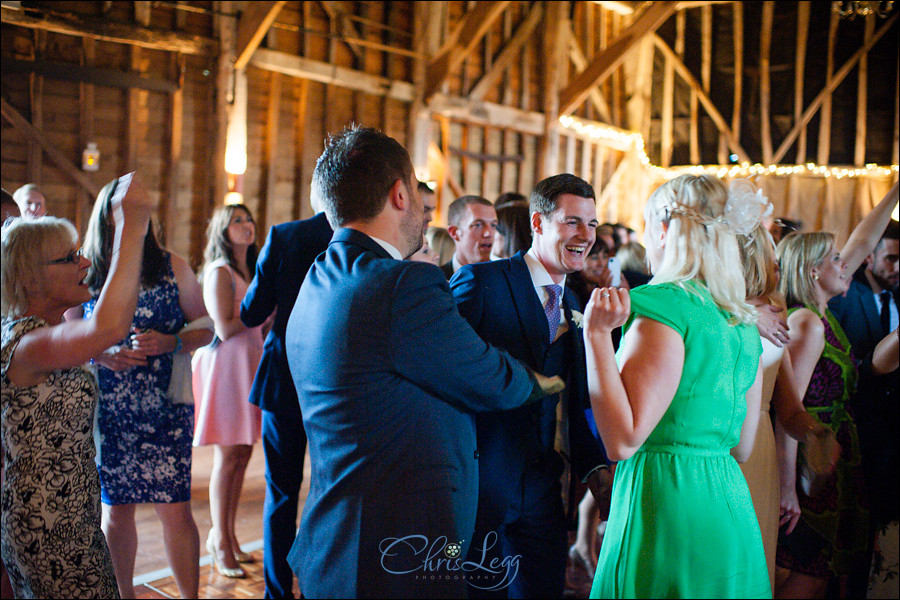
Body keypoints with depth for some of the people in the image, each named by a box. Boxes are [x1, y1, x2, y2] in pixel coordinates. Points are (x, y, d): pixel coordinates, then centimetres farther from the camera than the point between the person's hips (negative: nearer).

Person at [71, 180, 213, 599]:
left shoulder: (172, 268, 3)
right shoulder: (86, 274, 4)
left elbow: (206, 328, 6)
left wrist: (170, 343, -13)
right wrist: (103, 356, -11)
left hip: (165, 411, -1)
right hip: (107, 414, 1)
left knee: (175, 512, -4)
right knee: (116, 511, 10)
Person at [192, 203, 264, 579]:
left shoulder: (250, 271, 18)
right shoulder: (219, 272, -9)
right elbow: (224, 328, -17)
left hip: (250, 363, 8)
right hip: (226, 364, -8)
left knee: (243, 453, 9)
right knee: (227, 457, -3)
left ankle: (225, 534, 20)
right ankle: (220, 544, 7)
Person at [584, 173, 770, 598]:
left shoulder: (666, 305, -16)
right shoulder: (743, 320, 9)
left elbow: (622, 442, -21)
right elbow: (741, 448, 15)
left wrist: (597, 334, -19)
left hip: (666, 510, -8)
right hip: (732, 509, 8)